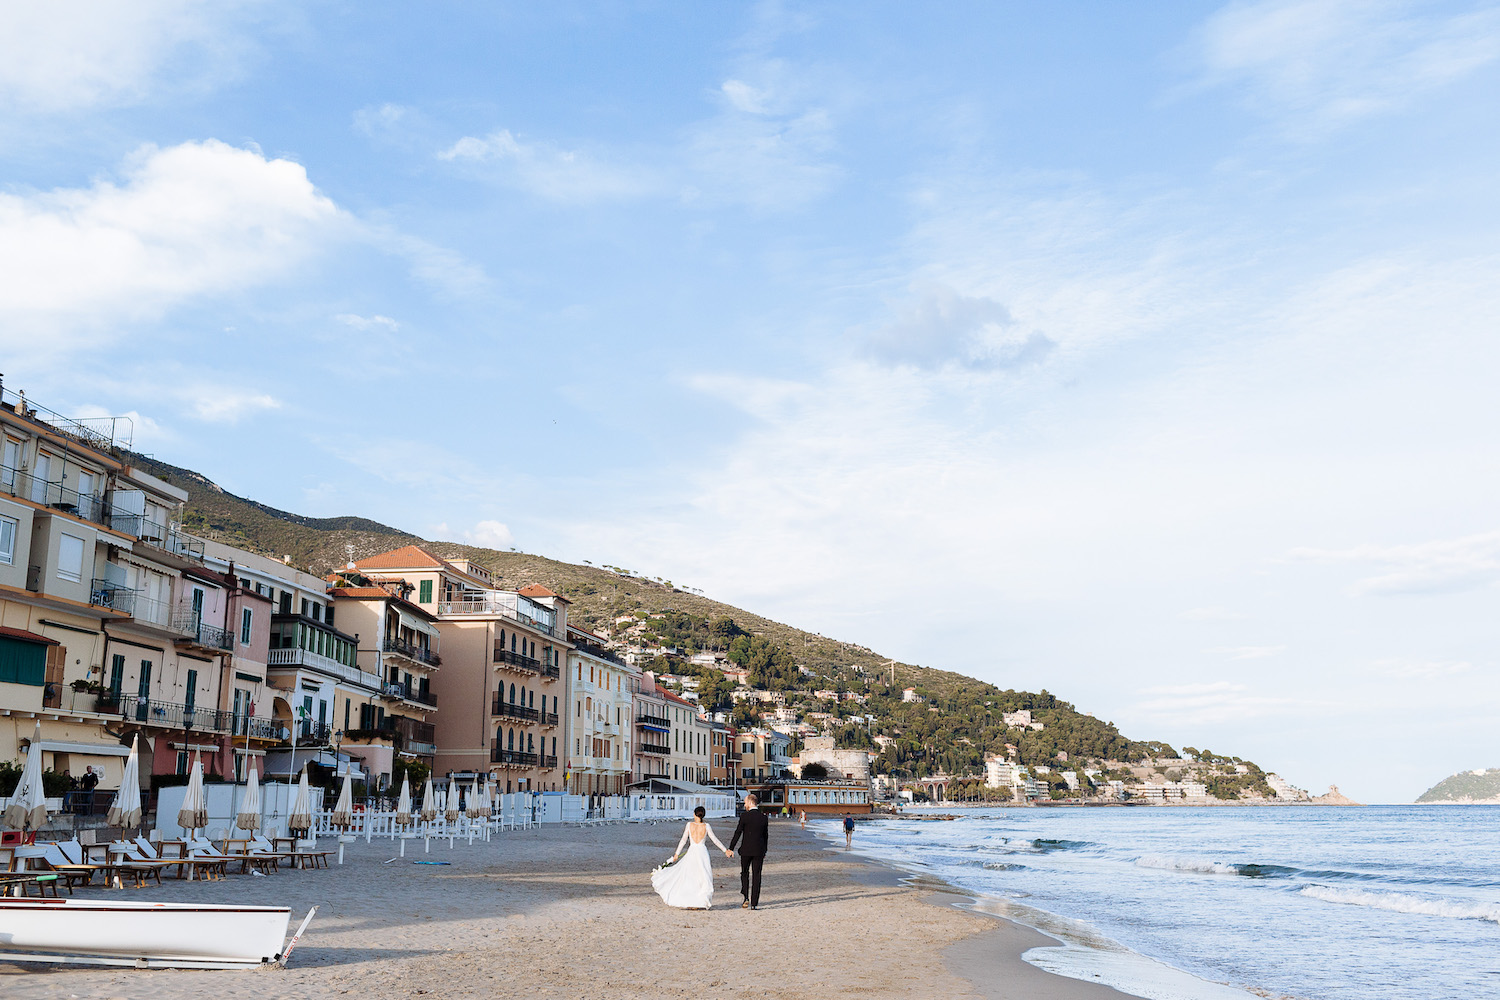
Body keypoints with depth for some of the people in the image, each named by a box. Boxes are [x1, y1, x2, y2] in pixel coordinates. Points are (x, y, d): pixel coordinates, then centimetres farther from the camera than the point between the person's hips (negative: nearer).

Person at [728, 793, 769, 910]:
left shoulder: (745, 816, -9)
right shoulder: (763, 817, 4)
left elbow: (737, 833, -8)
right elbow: (765, 835, 10)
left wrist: (731, 848, -2)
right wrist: (764, 851, 19)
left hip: (746, 850, -3)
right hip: (759, 850, 3)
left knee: (744, 873, 14)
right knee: (756, 876, 6)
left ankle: (746, 898, -3)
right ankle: (754, 904, 5)